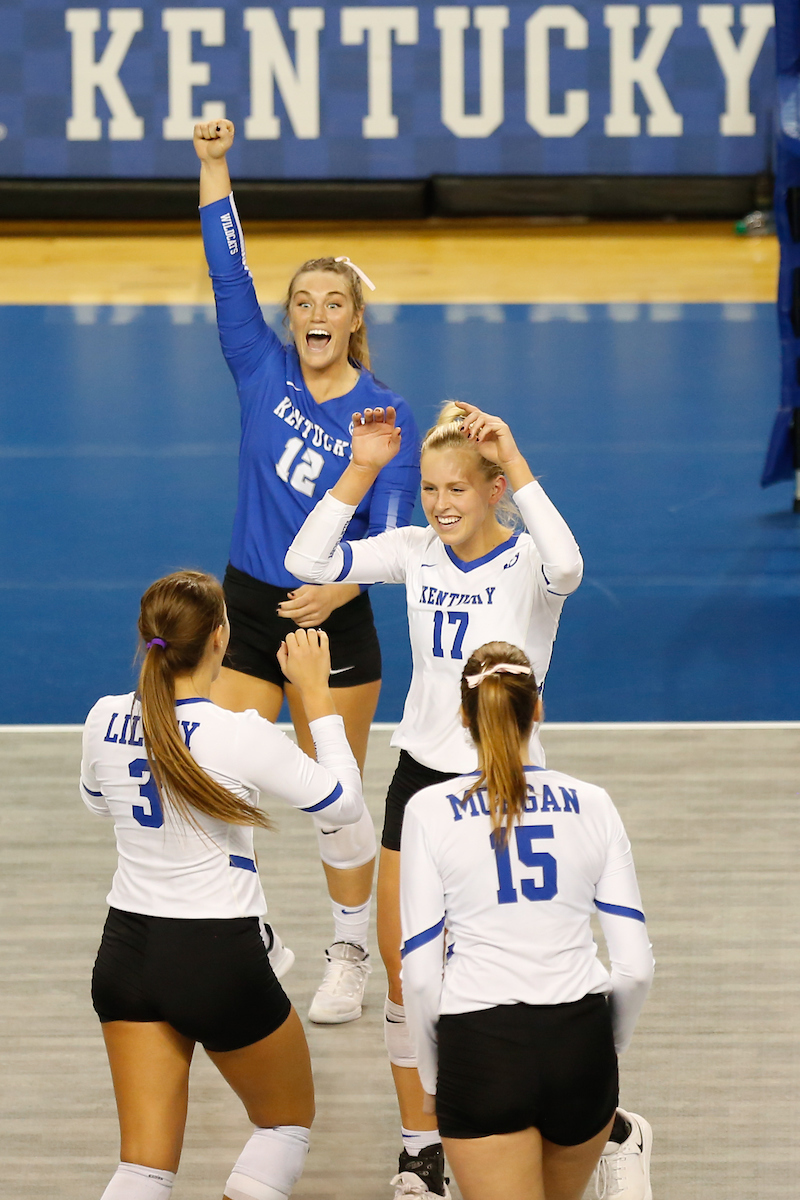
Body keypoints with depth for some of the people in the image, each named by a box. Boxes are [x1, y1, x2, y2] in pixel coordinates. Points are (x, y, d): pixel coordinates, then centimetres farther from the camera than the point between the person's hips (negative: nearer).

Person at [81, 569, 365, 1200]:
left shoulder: (107, 720, -5)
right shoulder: (240, 735, -19)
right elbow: (345, 804, -7)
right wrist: (316, 693, -2)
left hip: (126, 952, 5)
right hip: (221, 960, -5)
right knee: (288, 1122, 20)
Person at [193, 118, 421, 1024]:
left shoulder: (384, 414, -8)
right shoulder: (263, 372, 0)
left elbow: (390, 529, -12)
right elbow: (228, 269, -7)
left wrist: (342, 587, -30)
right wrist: (213, 167, -15)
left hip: (332, 620, -3)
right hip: (246, 609, 3)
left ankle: (350, 959, 22)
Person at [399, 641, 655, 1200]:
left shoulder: (431, 809, -2)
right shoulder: (592, 804, 5)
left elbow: (420, 973, -3)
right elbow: (636, 965, 3)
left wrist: (433, 1079, 11)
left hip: (481, 1047, -3)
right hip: (580, 1034, 3)